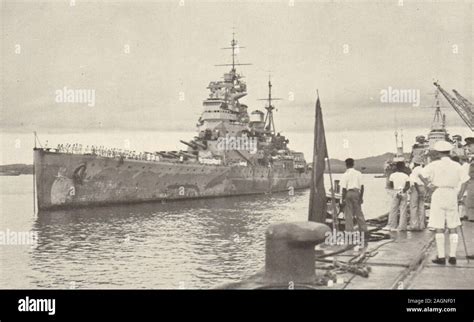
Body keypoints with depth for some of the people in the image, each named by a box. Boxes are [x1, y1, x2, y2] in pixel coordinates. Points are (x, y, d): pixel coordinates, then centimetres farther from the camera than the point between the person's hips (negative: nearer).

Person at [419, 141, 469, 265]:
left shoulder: (435, 165, -6)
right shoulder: (457, 166, 2)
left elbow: (421, 174, -16)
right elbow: (464, 181, -2)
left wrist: (429, 185, -5)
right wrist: (459, 196, 4)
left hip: (438, 195, -3)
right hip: (452, 197, 3)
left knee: (439, 228, 2)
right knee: (453, 228, 10)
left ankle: (441, 257, 2)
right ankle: (452, 257, 9)